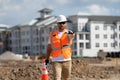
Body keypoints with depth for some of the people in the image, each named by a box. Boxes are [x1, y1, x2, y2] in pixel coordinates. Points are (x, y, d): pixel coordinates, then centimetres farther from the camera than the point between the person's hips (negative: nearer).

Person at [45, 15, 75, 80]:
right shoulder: (52, 34, 6)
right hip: (56, 61, -1)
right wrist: (47, 58, 5)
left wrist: (71, 35, -48)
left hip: (67, 60, 1)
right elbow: (49, 47, 12)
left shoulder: (69, 33, 2)